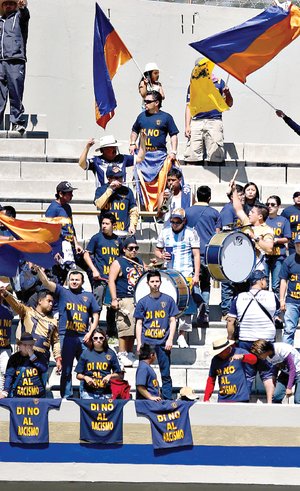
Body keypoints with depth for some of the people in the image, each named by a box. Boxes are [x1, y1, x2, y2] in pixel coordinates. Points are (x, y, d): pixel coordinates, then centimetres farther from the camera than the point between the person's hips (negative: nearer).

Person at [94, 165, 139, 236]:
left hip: (124, 232, 1)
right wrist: (110, 189, -11)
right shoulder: (101, 190, 6)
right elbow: (99, 205, -12)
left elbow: (134, 211, 11)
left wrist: (132, 225, -3)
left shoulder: (127, 191, 9)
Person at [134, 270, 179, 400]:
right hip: (147, 342, 1)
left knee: (166, 374, 0)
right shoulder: (143, 302, 7)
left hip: (163, 342, -1)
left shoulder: (168, 300, 6)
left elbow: (173, 321, 6)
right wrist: (139, 343, 0)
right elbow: (139, 323, 8)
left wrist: (170, 339, -5)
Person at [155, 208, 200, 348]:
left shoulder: (191, 233, 3)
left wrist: (196, 275, -8)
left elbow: (196, 255, 0)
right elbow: (157, 250, 22)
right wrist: (161, 255, -3)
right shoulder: (165, 233, 11)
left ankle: (182, 335, -4)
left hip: (186, 275, -2)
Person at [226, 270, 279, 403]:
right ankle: (269, 402, 2)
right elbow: (278, 308, 17)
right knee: (268, 373, 10)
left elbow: (230, 322, -2)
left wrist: (231, 339, 7)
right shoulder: (271, 296, -4)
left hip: (245, 342, 1)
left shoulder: (239, 298, -1)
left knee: (246, 375, 9)